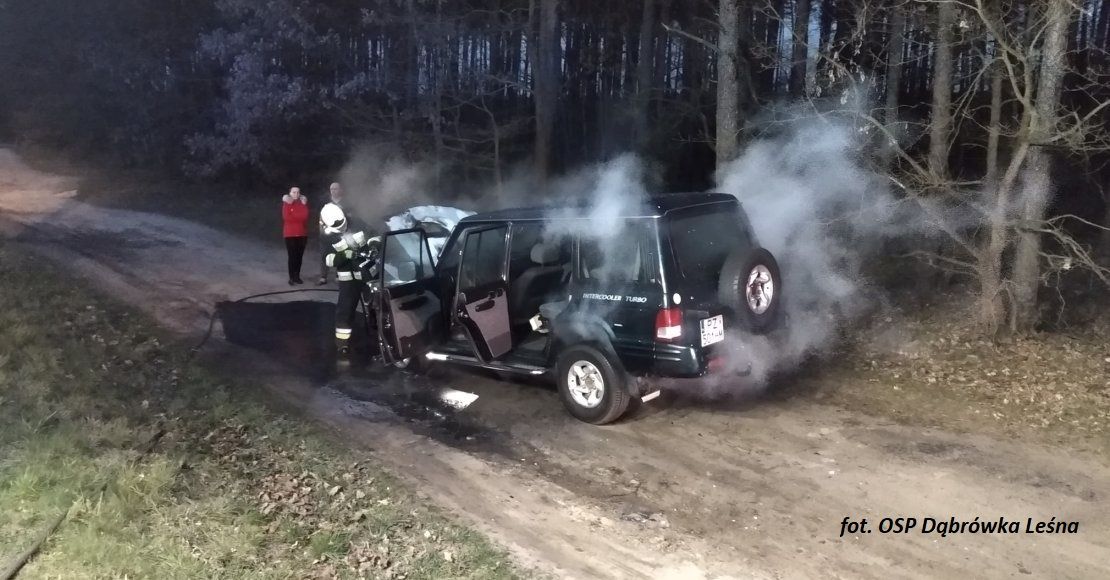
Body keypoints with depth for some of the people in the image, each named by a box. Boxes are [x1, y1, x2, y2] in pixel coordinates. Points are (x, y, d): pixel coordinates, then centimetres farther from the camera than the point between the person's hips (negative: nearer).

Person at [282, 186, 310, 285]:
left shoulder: (303, 203, 7)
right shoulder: (286, 204, 0)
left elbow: (305, 216, -8)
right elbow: (286, 217, -15)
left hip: (302, 234, 3)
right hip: (290, 234, -3)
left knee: (299, 256, 4)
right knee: (292, 256, -6)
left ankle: (297, 276, 11)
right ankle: (291, 277, -2)